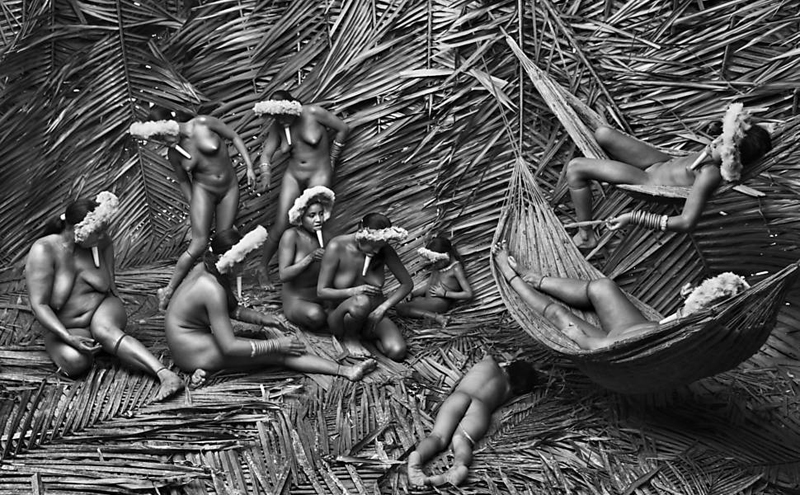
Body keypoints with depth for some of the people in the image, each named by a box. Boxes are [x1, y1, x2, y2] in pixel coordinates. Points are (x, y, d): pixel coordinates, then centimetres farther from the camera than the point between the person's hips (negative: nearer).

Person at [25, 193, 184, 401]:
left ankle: (167, 375, -47)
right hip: (65, 328, -1)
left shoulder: (102, 242, -8)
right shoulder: (44, 251, -20)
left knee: (104, 330, -36)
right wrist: (69, 338, -32)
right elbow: (39, 305, -23)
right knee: (75, 362, -34)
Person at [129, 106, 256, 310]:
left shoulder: (203, 123, -13)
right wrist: (193, 205, 5)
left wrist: (249, 166, -7)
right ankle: (168, 291, -3)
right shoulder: (173, 153, -5)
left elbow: (234, 137, -4)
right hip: (203, 190, -1)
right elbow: (183, 180, 9)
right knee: (199, 244, -12)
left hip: (229, 189, 1)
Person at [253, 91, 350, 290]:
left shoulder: (313, 113, -14)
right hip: (293, 176, 3)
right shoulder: (277, 126, 0)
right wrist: (266, 173, -20)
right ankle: (262, 269, 5)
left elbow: (343, 129, -6)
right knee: (280, 224, -6)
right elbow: (266, 153, 2)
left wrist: (331, 159, 1)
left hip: (319, 174, -3)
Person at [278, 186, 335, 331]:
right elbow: (284, 275, -21)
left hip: (323, 297, 5)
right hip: (296, 301, -5)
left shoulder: (325, 235, 2)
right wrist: (310, 258, -30)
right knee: (315, 316, -38)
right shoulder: (291, 236, -13)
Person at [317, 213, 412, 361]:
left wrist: (382, 308, -16)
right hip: (341, 314, -3)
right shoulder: (337, 247, -17)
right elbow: (321, 291, -14)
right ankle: (349, 337, -6)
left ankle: (368, 332, 7)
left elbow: (407, 283, -3)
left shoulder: (384, 250, -11)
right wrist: (354, 291, -29)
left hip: (372, 314, 3)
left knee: (398, 352, -25)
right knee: (361, 302, -40)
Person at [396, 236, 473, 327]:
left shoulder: (456, 268, -15)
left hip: (438, 303, -10)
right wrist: (411, 294, 1)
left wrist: (444, 293, -18)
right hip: (427, 299, 10)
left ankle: (435, 317, -26)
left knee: (400, 308, -21)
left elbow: (468, 294, -20)